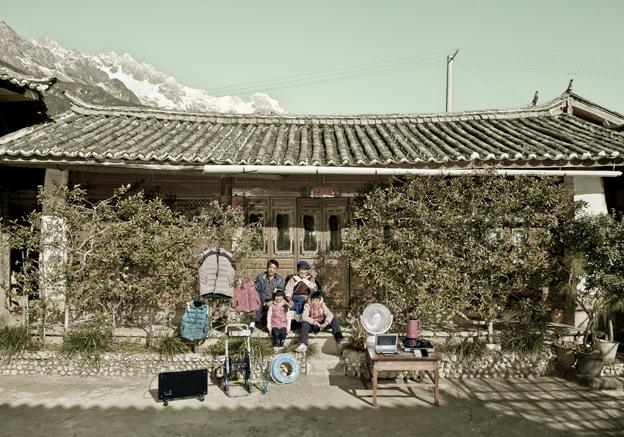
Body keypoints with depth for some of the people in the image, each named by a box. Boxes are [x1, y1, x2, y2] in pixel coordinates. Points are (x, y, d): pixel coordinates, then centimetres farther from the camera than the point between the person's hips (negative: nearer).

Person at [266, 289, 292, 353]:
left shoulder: (285, 306, 5)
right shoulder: (272, 306, 3)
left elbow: (288, 318, 6)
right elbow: (269, 317, 2)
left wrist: (288, 329, -1)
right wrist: (269, 328, -5)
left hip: (283, 325, 1)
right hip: (274, 325, 0)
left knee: (283, 333, -30)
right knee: (276, 333, -30)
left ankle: (281, 346, -17)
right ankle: (275, 347, -24)